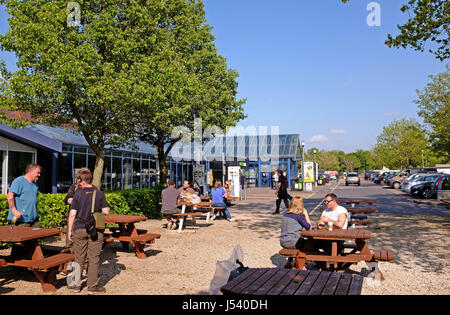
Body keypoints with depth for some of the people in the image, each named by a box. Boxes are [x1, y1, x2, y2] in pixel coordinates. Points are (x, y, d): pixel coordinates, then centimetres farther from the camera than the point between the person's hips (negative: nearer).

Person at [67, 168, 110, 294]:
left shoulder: (78, 194, -5)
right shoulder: (99, 193, -4)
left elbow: (72, 214, -6)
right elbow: (106, 212, -7)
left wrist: (70, 230, 3)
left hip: (80, 229, 1)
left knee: (79, 258, 13)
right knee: (94, 259, 6)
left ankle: (76, 284, 24)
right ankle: (92, 287, 12)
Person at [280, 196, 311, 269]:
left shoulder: (286, 214, 6)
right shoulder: (299, 216, -15)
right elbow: (308, 227, -5)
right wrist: (306, 214, 1)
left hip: (283, 242, 7)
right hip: (291, 242, -7)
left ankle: (289, 263, 36)